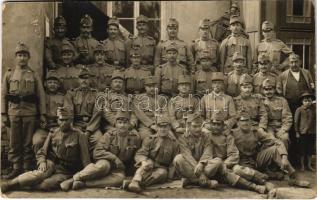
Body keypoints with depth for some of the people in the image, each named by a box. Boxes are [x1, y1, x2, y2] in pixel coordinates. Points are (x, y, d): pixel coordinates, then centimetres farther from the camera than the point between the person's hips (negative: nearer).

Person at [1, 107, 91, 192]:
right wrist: (42, 162, -10)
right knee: (42, 173, -32)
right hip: (51, 164, 2)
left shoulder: (79, 136, -5)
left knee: (46, 184, -30)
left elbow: (85, 160, -4)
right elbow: (41, 152, 10)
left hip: (65, 172, -2)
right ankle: (9, 184, -31)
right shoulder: (53, 132, 5)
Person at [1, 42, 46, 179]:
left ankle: (27, 169, 11)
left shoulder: (34, 75, 8)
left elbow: (41, 96, 5)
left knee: (28, 142, 3)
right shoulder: (8, 74, 10)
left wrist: (42, 114, -2)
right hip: (13, 112, 1)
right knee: (14, 142, 3)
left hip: (30, 113, -1)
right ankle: (16, 168, 12)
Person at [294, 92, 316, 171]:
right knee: (302, 149, 7)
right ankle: (302, 165, 20)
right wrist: (297, 132, -5)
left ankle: (309, 165, 26)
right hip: (302, 132, -2)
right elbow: (296, 121, -5)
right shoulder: (299, 110, -8)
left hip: (312, 132, 3)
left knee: (310, 149, 12)